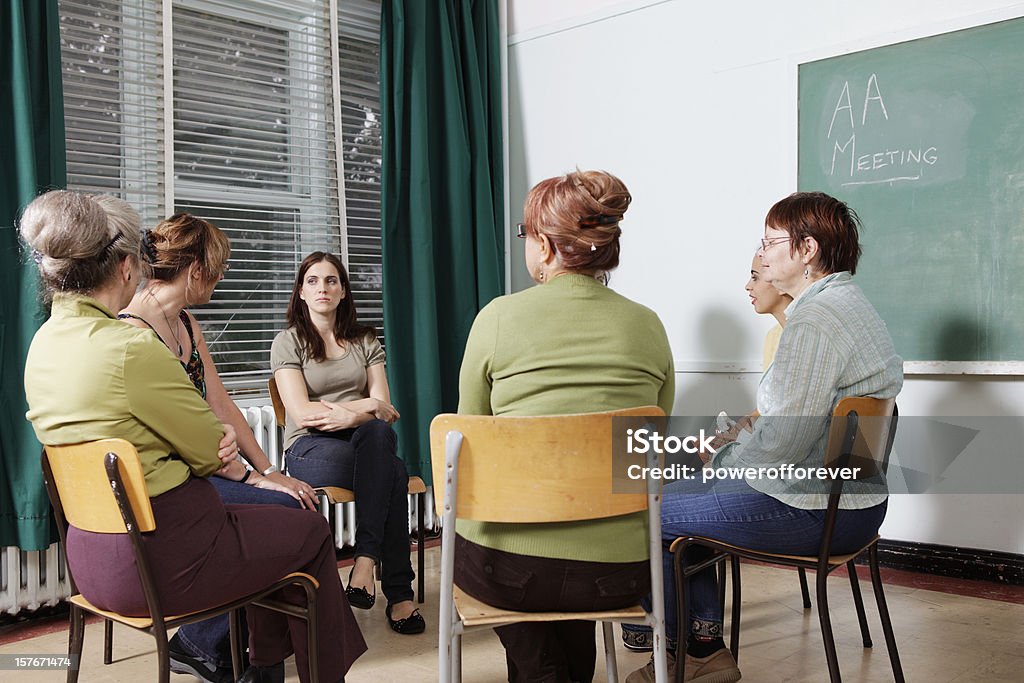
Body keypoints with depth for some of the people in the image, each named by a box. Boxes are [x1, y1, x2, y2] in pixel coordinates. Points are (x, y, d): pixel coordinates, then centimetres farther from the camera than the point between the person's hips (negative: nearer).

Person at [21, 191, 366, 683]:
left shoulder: (44, 343, 3)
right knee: (309, 532, 15)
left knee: (272, 518, 28)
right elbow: (211, 452, -15)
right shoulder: (130, 348, -26)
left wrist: (213, 440, -3)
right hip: (162, 559, -9)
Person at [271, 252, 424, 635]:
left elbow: (382, 408, 7)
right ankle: (398, 593, -33)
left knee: (377, 432, -38)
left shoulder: (364, 341, 19)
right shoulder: (288, 343, 7)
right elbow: (300, 414, -7)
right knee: (393, 474, -36)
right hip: (310, 449, -3)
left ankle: (366, 558, -40)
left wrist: (348, 414, -14)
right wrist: (367, 407, -8)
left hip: (367, 442, 3)